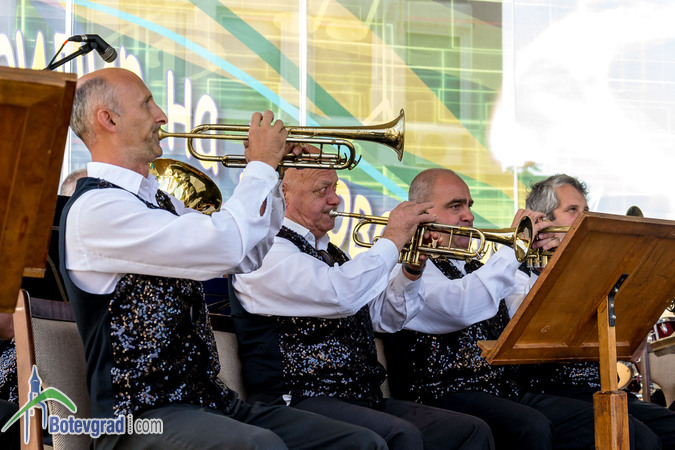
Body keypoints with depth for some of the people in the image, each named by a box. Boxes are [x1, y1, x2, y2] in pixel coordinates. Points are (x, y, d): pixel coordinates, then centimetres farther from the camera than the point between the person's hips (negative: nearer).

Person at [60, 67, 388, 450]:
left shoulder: (155, 199, 18)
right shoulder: (94, 208, -12)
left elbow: (244, 258, 29)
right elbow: (224, 246, -22)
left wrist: (272, 174, 15)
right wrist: (261, 165, -6)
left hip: (210, 402, 9)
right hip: (143, 417, -9)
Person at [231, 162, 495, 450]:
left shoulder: (328, 253, 23)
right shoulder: (267, 250, -8)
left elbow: (385, 317, 29)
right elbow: (340, 294, -26)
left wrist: (412, 268, 11)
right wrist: (393, 238, -14)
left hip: (363, 400, 9)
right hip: (300, 402, -9)